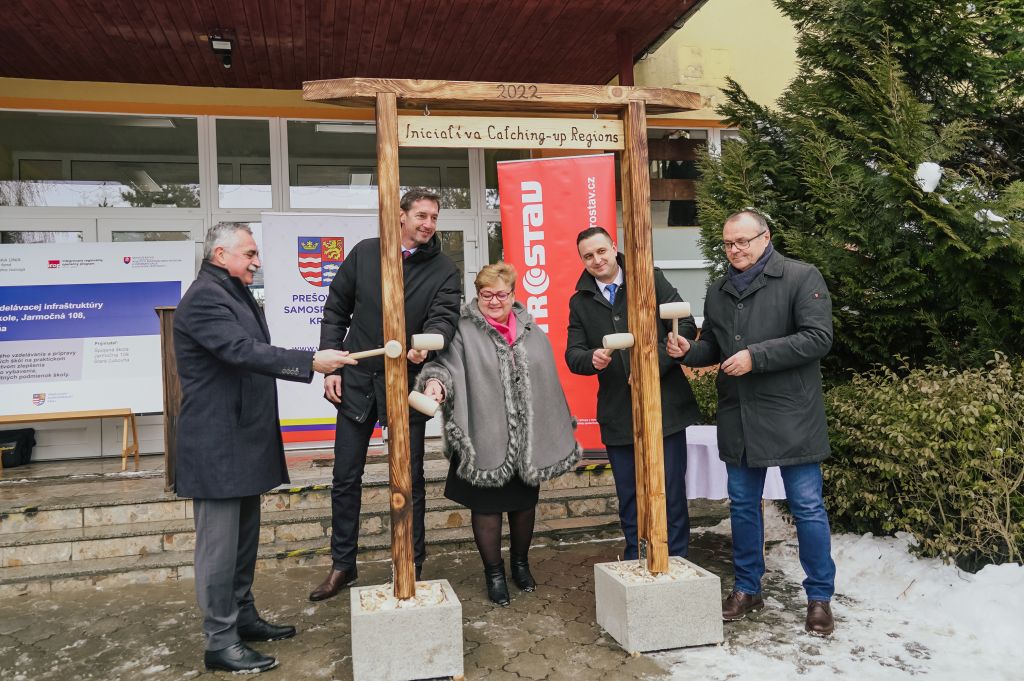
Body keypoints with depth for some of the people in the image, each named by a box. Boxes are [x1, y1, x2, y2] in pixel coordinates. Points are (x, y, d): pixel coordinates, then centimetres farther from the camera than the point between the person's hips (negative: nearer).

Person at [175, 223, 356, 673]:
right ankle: (220, 641, 8)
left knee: (243, 536, 18)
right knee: (220, 543, -2)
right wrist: (311, 362, -31)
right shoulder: (204, 298, -16)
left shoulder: (236, 295, 17)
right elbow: (244, 351, -28)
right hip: (217, 445, -10)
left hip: (243, 440, 10)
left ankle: (243, 617, 30)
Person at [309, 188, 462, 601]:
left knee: (410, 480, 7)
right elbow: (336, 310, 6)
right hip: (357, 381, 2)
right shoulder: (365, 253, 2)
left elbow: (445, 316, -16)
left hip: (406, 384, -1)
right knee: (345, 477, 10)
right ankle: (342, 565, 27)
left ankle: (412, 569, 23)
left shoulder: (443, 269, 0)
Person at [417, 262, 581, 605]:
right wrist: (435, 381, -41)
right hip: (486, 440, -3)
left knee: (525, 502, 16)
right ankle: (494, 572, 26)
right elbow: (445, 364, -18)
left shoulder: (531, 331, 8)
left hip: (528, 440, 4)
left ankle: (520, 563, 38)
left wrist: (559, 431, 13)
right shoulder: (464, 332, -4)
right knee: (487, 505, 7)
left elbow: (548, 382, 11)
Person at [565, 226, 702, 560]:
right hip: (618, 416, 3)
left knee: (672, 493, 6)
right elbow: (573, 354, 5)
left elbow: (686, 326, -6)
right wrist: (592, 359, -19)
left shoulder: (651, 280, 0)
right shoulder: (580, 301, 8)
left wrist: (653, 365, -17)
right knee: (628, 497, 13)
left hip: (664, 406, -2)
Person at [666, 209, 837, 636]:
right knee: (743, 505, 14)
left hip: (790, 416, -6)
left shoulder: (801, 278, -7)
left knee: (807, 507, 3)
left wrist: (756, 356, -21)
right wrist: (689, 352, -2)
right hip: (738, 417, 6)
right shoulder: (719, 292, 13)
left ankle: (819, 597, 20)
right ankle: (747, 588, 30)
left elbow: (818, 337, -16)